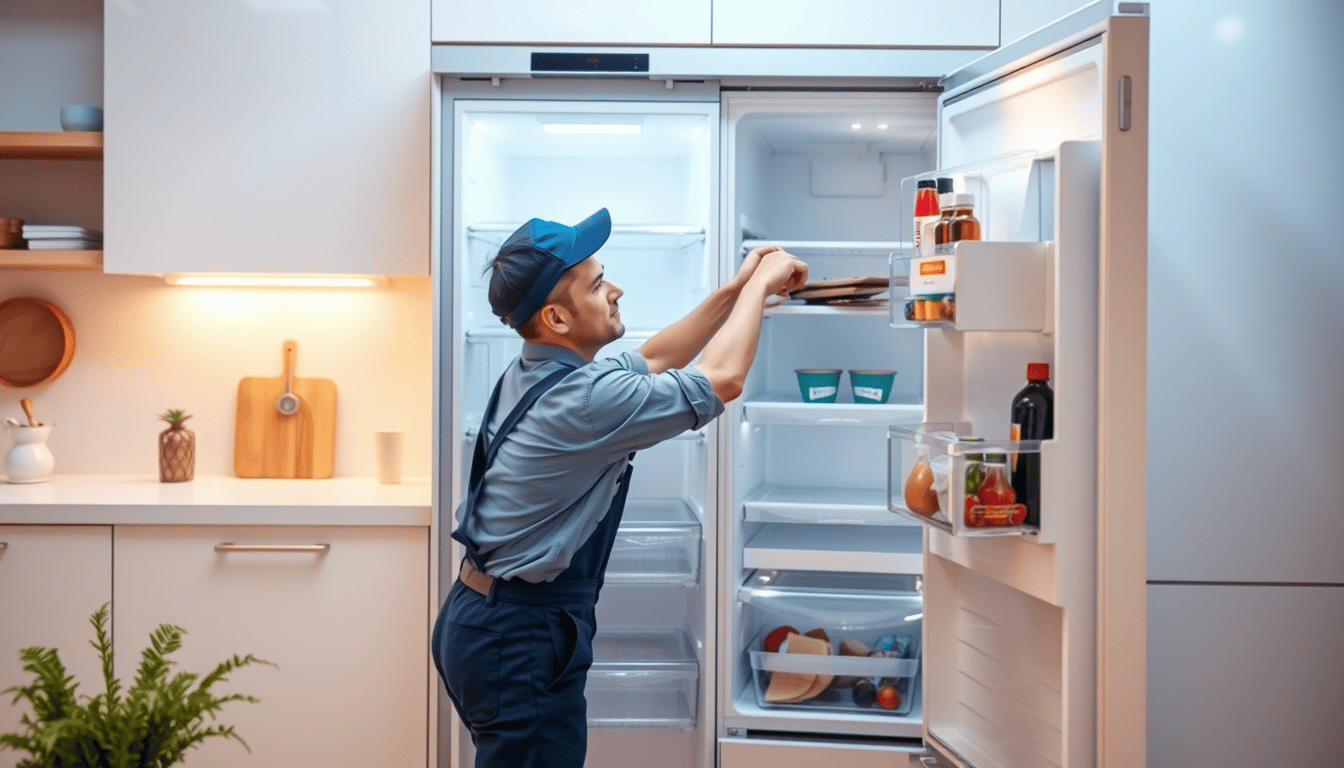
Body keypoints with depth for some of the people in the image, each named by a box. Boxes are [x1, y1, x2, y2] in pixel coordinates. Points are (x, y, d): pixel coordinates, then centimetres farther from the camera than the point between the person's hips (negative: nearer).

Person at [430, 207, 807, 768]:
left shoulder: (533, 375, 8)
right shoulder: (580, 399, -23)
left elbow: (652, 359, 19)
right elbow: (722, 378, -18)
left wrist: (734, 290, 14)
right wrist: (760, 283, -4)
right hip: (518, 638, -10)